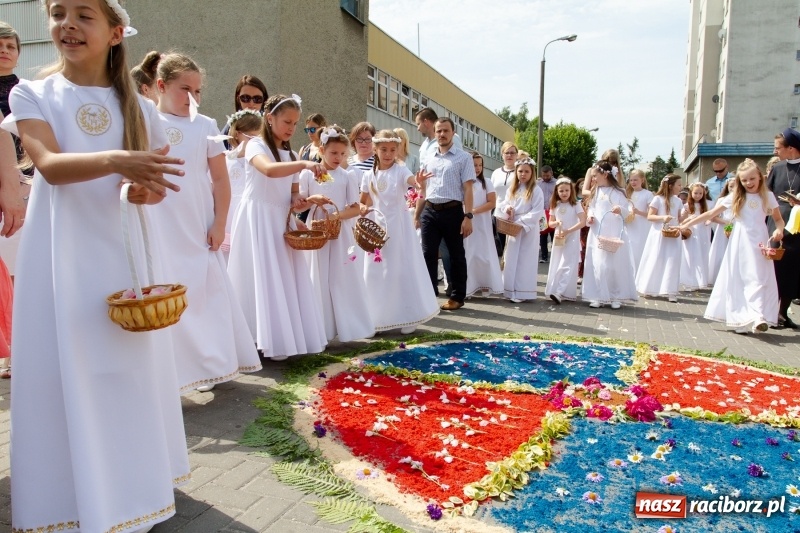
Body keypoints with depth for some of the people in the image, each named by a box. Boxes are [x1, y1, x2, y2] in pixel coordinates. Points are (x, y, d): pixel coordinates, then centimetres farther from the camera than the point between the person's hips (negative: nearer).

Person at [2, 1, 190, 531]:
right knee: (65, 370, 0)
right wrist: (114, 161, -32)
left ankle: (134, 485, 26)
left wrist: (147, 189, -16)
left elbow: (155, 177, 9)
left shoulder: (139, 107, 8)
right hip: (64, 253, -2)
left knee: (134, 370, 8)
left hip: (127, 250, 2)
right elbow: (50, 165, -14)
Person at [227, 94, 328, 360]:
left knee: (287, 279, 4)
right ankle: (270, 342, -1)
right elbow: (269, 170, -28)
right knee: (263, 279, -6)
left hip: (281, 222, 7)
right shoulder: (255, 145, -5)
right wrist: (304, 164, -38)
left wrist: (301, 202, -7)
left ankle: (286, 338, 11)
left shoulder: (291, 155, 17)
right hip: (258, 220, -7)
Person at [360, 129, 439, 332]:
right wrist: (361, 209, -8)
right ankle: (378, 318, 19)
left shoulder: (400, 170, -5)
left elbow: (412, 180, -26)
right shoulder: (368, 175, 6)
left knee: (403, 269, 1)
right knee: (377, 272, 7)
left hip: (399, 225, -4)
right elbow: (364, 202, 14)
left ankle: (408, 316, 11)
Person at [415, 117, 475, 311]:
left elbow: (467, 189, -6)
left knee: (456, 255, 6)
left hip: (452, 211, -4)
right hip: (430, 211, 4)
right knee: (428, 254, 4)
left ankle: (457, 296, 17)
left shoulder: (463, 158, 1)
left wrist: (468, 216, -13)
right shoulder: (428, 160, 15)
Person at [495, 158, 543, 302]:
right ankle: (511, 290, 15)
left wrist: (520, 222, -18)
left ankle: (522, 292, -1)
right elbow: (503, 205, 15)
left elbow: (537, 212, -12)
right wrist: (506, 209, -8)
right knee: (511, 259, 7)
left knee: (525, 260, -4)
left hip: (528, 229, -5)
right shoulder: (511, 190, 12)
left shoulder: (536, 190, -6)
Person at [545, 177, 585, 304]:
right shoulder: (555, 206, 6)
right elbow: (550, 223, 12)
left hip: (572, 239, -5)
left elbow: (583, 222, -15)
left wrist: (568, 231, -21)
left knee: (567, 266, -10)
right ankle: (554, 290, 13)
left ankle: (561, 292, -16)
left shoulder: (576, 205, -7)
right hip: (558, 239, 5)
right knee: (556, 266, 7)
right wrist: (556, 223, -11)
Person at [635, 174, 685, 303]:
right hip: (659, 235, -4)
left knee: (672, 262, -1)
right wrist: (662, 218, -23)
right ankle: (648, 289, 15)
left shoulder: (678, 201, 10)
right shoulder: (658, 199, -6)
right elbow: (649, 216, -9)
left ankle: (670, 291, 0)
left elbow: (679, 220, 14)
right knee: (655, 261, 2)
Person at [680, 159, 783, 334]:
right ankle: (741, 319, 6)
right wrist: (686, 224, -3)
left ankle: (757, 317, -15)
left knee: (758, 279, -8)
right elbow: (710, 214, 2)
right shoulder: (735, 197, 3)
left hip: (759, 244, 0)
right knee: (737, 280, 0)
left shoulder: (768, 196, 4)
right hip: (739, 243, 0)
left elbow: (778, 219, 12)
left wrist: (779, 229, -10)